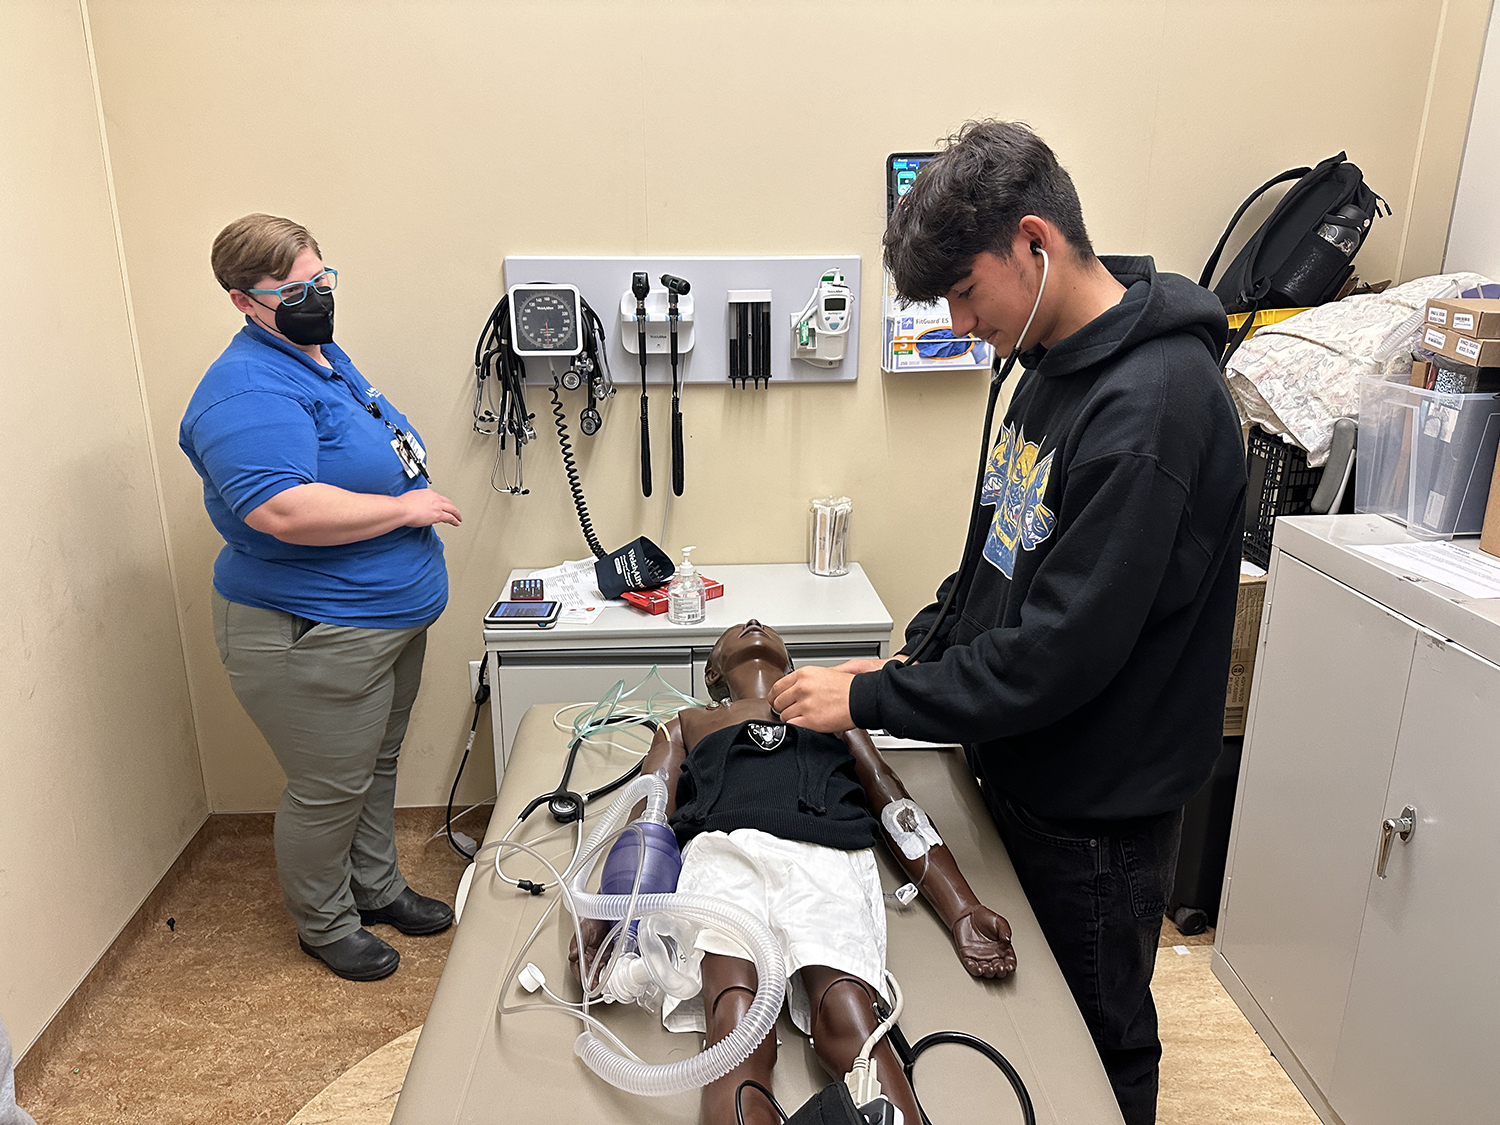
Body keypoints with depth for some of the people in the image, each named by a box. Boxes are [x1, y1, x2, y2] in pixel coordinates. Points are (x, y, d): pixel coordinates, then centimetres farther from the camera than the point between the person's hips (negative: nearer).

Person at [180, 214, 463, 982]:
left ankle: (376, 887, 44)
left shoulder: (324, 356, 10)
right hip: (316, 637, -10)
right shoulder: (248, 392, -23)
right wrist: (406, 508, -24)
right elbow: (285, 510, -35)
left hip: (391, 614, 10)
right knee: (330, 789, 8)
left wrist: (414, 492, 12)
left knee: (377, 765, 23)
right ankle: (324, 925, 32)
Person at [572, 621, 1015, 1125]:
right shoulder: (686, 724, 38)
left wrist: (963, 911, 8)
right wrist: (604, 913, -2)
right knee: (736, 1030, -31)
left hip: (827, 857, 1)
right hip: (723, 850, 0)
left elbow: (898, 809, 25)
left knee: (848, 1016, -32)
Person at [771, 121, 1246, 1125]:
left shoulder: (1152, 404, -28)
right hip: (1023, 775, 8)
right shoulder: (1057, 366, 3)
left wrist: (872, 701, -21)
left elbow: (1062, 652, -29)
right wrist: (918, 654, 2)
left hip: (1099, 811, -8)